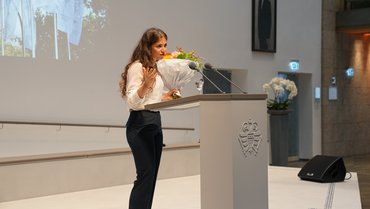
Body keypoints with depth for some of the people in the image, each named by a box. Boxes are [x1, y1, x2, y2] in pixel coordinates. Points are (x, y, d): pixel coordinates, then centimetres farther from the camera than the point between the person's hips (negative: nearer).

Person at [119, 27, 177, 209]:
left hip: (155, 122, 9)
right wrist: (145, 84, -34)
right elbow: (132, 101, -20)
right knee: (145, 175, -11)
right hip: (140, 124, -9)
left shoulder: (155, 66, 15)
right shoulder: (137, 67, -13)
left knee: (152, 175, 9)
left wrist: (166, 96, 12)